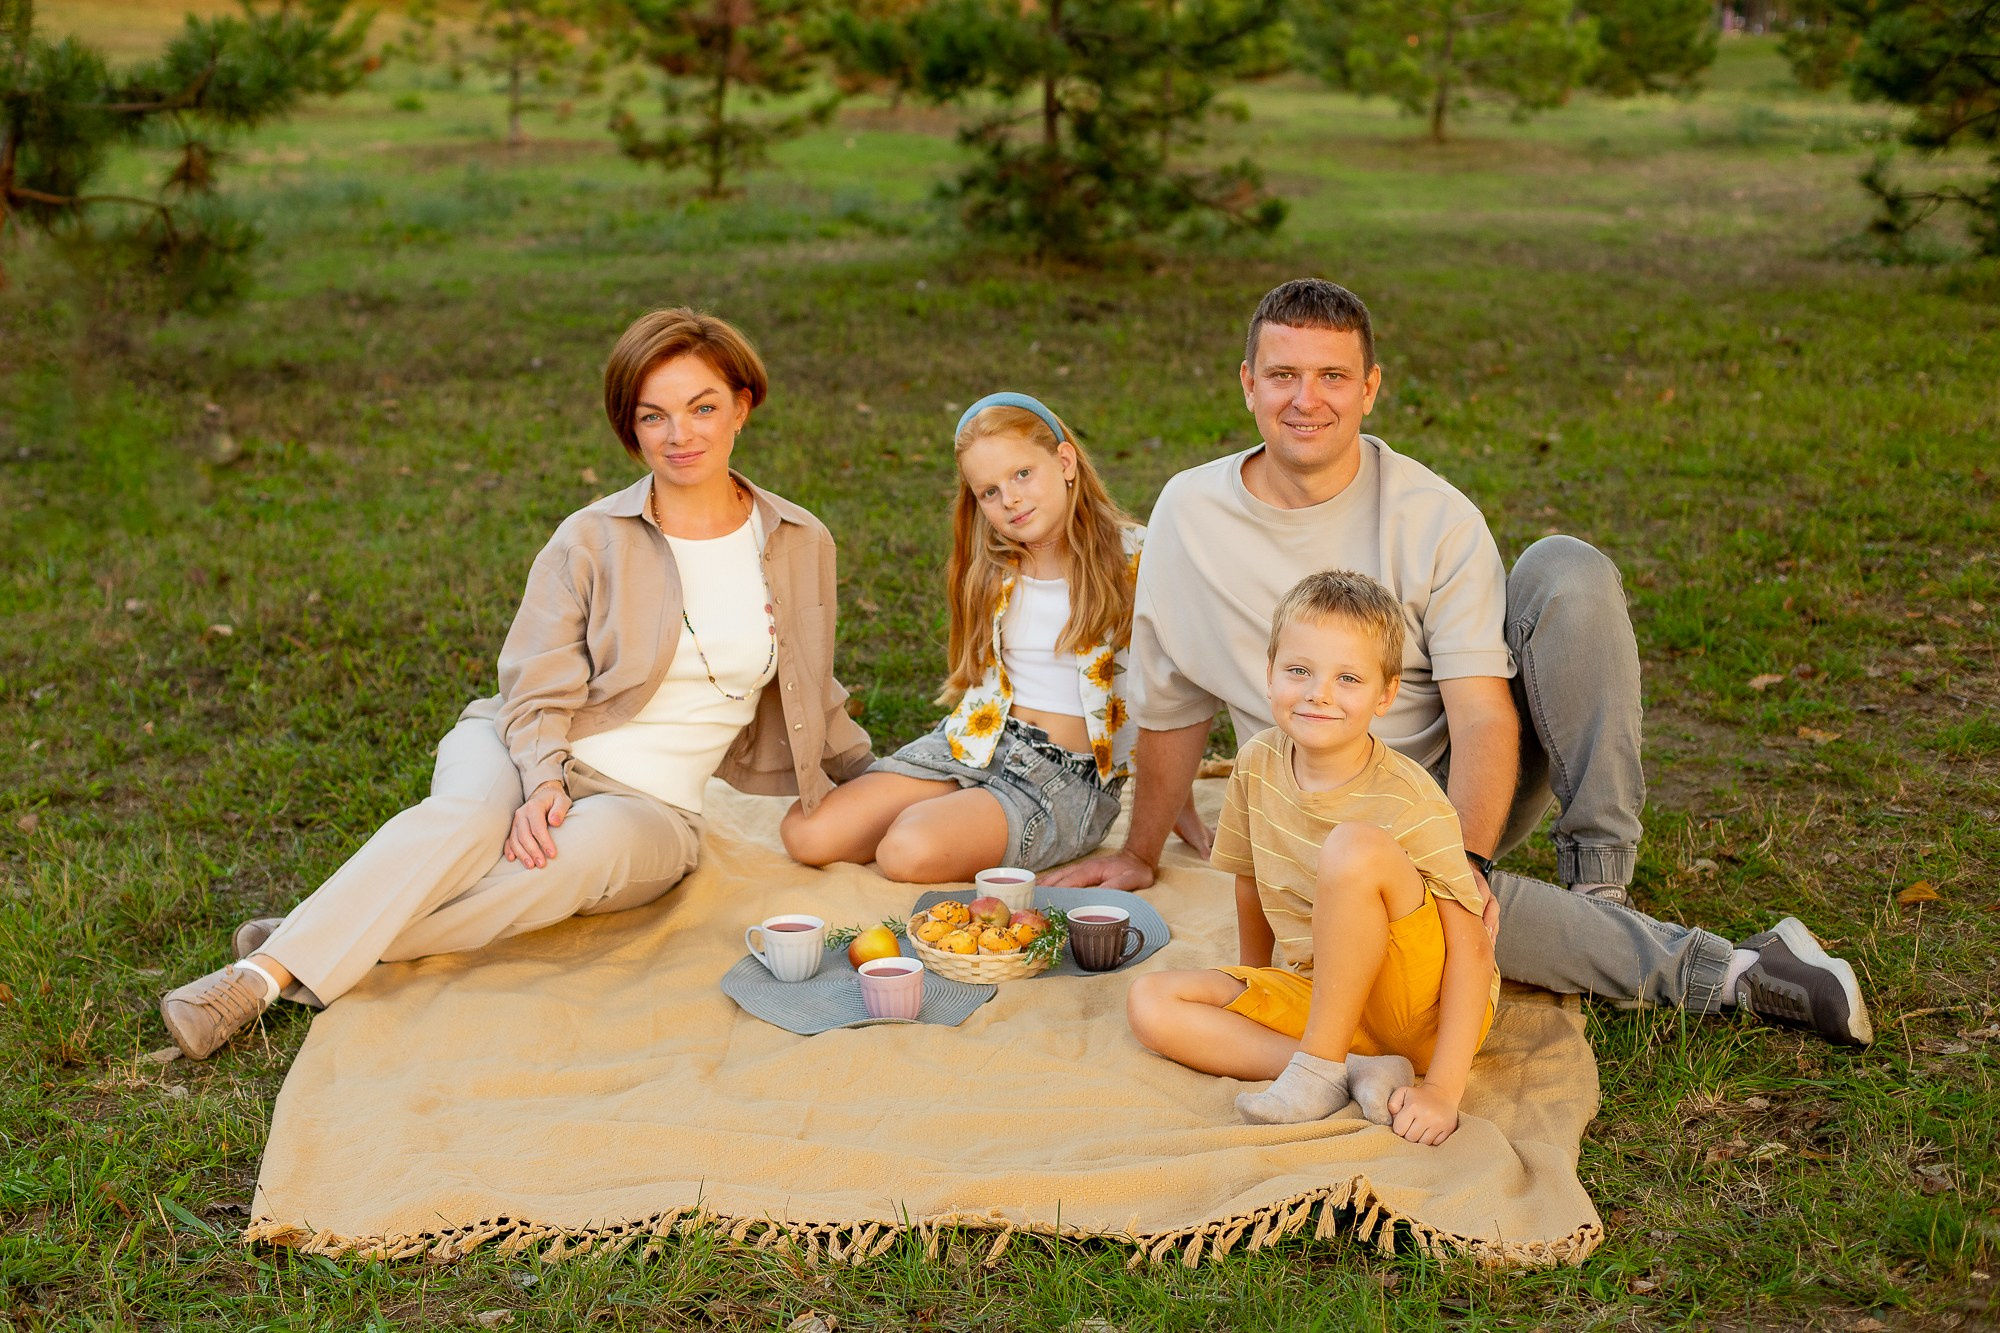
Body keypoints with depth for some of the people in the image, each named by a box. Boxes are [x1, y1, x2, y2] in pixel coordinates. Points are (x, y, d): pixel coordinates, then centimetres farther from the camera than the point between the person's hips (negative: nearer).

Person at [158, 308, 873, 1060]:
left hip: (649, 807, 1)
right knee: (470, 815, -37)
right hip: (530, 762, -1)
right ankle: (262, 973, -44)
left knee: (595, 847, -36)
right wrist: (544, 785, -23)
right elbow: (536, 694, -5)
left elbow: (809, 699, 21)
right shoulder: (591, 540, -1)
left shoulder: (801, 547, 7)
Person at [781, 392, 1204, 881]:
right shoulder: (991, 567, 10)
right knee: (807, 833, -13)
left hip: (1071, 775, -5)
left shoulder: (1133, 558, -6)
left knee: (911, 851, -31)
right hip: (972, 745, 5)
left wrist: (1186, 815, 0)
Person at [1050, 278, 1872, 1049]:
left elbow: (1483, 715, -20)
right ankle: (1724, 971, -26)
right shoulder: (1189, 514, -7)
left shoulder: (1435, 518, -12)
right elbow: (1171, 707, 4)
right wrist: (1140, 855, 12)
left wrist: (1465, 859, -35)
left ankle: (1599, 879, -20)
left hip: (1463, 790, 0)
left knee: (1566, 570, -23)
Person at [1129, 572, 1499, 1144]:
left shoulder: (1412, 804, -21)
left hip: (1423, 1014, -6)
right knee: (1149, 1001, -13)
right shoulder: (1258, 763, -4)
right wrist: (1250, 997, 24)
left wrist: (1443, 1088, -28)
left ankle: (1319, 1069, -20)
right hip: (1317, 992, 6)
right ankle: (1359, 1071, -18)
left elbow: (1471, 950, -22)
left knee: (1354, 846, -31)